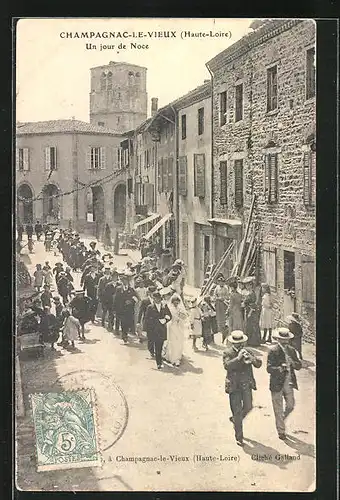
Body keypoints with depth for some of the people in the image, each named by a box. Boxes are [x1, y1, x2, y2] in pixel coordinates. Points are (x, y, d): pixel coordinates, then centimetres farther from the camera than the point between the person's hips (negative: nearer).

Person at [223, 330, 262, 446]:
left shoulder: (248, 352, 7)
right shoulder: (228, 352, -3)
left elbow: (259, 364, -1)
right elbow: (227, 365, -20)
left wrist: (251, 358, -21)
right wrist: (238, 358, -28)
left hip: (247, 384, 4)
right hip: (234, 385, -3)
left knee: (248, 407, 3)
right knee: (237, 411, -1)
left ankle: (235, 419, 35)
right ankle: (239, 437, 9)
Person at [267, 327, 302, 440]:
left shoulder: (291, 350, 8)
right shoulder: (273, 351, -9)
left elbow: (299, 366, 6)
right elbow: (269, 368, -15)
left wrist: (293, 363, -15)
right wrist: (281, 368, -30)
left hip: (289, 383, 5)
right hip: (277, 384, -4)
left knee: (290, 405, 6)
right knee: (278, 409, 5)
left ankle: (281, 420, 35)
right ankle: (281, 431, 18)